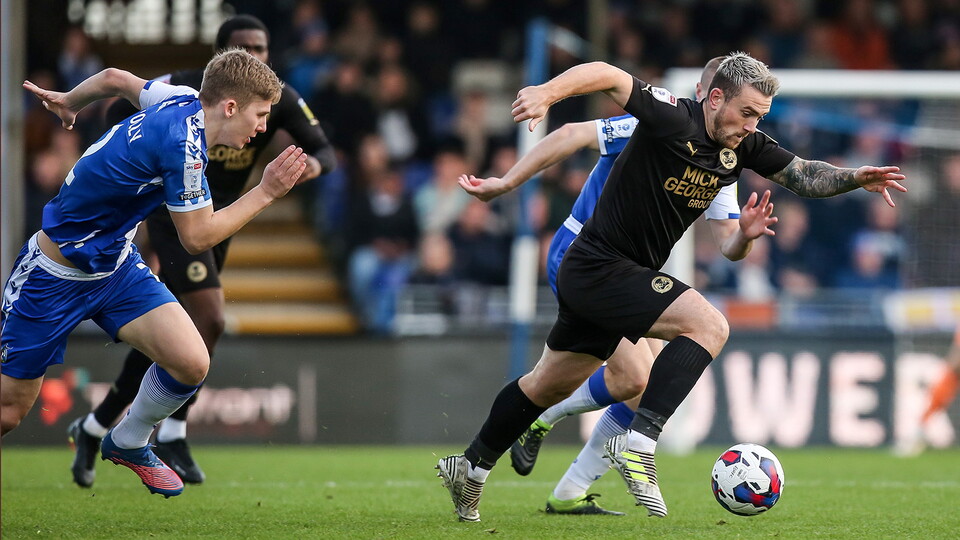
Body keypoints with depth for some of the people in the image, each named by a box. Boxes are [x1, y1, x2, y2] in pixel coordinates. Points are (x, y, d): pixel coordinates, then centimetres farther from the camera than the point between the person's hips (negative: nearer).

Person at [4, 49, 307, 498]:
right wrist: (266, 192, -14)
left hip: (119, 266, 8)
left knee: (191, 363, -11)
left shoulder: (184, 101, -4)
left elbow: (114, 78, 14)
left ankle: (128, 443, 16)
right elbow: (197, 237, -19)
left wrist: (67, 101, 33)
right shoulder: (185, 143, -29)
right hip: (57, 276, -8)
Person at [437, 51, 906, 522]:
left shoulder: (744, 146, 0)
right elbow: (607, 75, -27)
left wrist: (857, 178, -14)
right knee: (708, 325, -24)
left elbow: (803, 175, 4)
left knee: (551, 384, 22)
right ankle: (638, 444, -26)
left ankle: (470, 468, 38)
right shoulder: (672, 120, -22)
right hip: (599, 268, -9)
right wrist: (547, 92, -43)